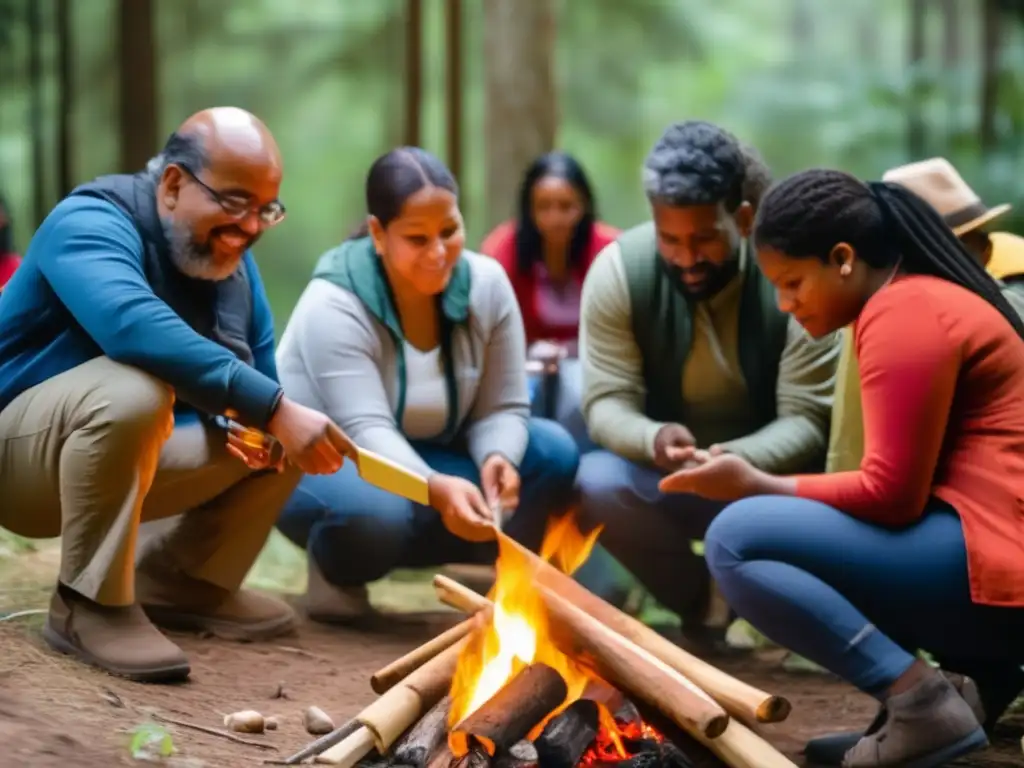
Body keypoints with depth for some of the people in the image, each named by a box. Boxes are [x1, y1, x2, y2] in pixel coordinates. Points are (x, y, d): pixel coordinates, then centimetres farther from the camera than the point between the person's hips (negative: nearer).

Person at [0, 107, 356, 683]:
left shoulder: (229, 257, 4)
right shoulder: (92, 224, -20)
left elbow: (262, 371, 10)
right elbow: (135, 328, -40)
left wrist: (243, 419, -15)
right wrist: (271, 409, -43)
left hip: (135, 457, 8)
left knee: (290, 434, 2)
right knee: (132, 388, -37)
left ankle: (183, 580, 10)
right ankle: (89, 604, -22)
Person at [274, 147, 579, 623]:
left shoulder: (486, 283, -10)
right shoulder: (334, 305, -24)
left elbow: (502, 408, -8)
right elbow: (367, 431, -33)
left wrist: (498, 458, -32)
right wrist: (436, 488, -51)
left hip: (421, 458, 5)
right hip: (320, 465, -5)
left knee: (554, 452, -15)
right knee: (378, 510, -40)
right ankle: (336, 572, -6)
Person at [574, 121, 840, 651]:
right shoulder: (619, 270, -14)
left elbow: (807, 419, -20)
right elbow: (607, 403, -15)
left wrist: (740, 459, -42)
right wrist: (653, 438, -39)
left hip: (766, 476, -2)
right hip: (664, 479, 2)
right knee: (596, 483, -30)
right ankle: (700, 601, -2)